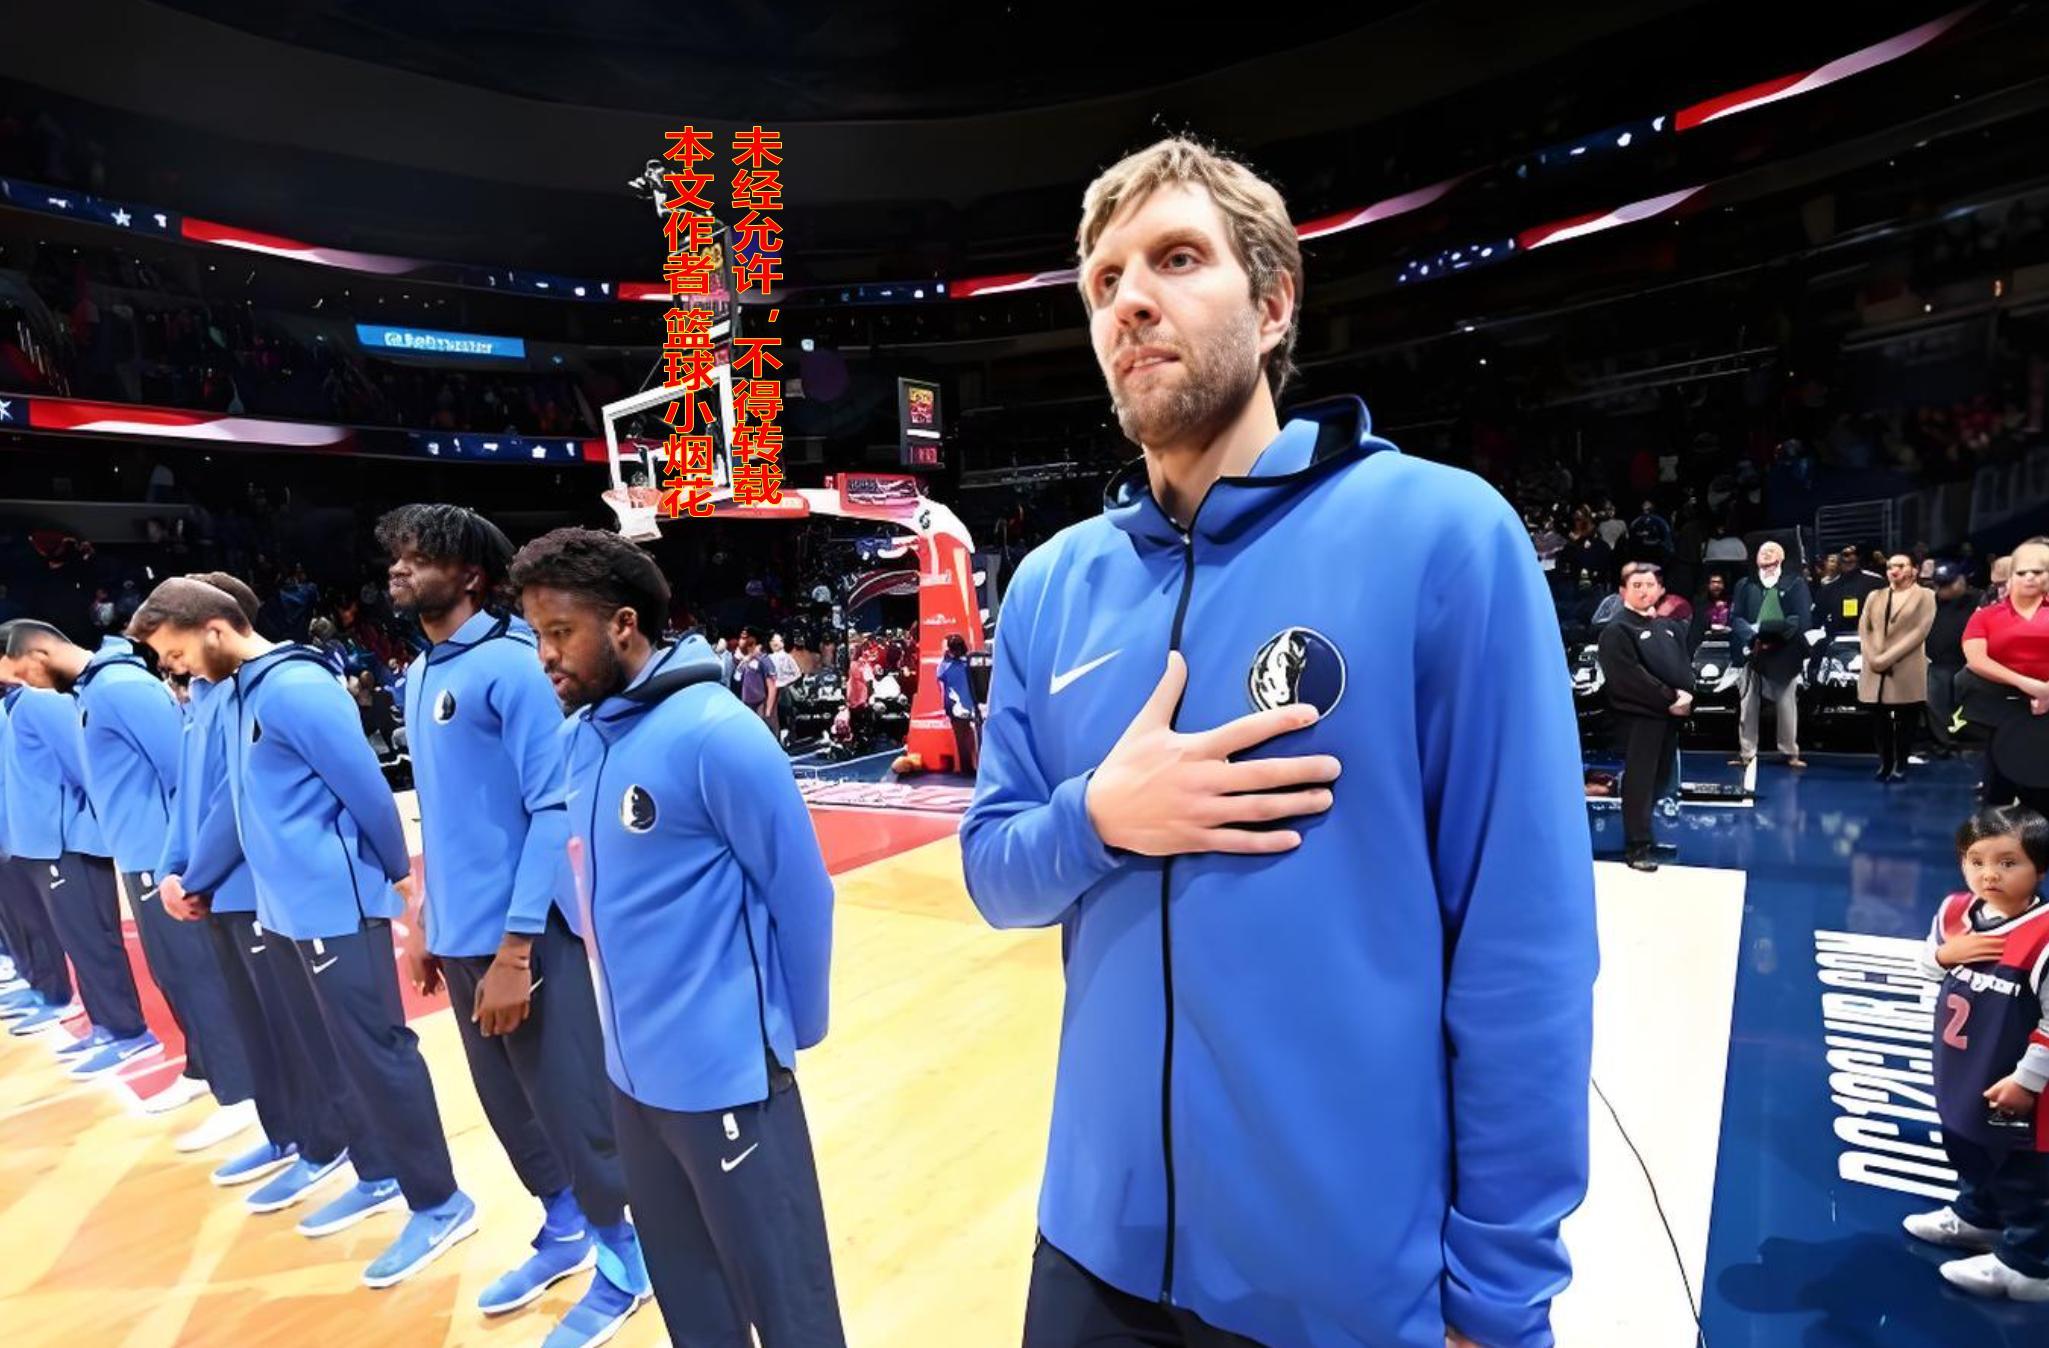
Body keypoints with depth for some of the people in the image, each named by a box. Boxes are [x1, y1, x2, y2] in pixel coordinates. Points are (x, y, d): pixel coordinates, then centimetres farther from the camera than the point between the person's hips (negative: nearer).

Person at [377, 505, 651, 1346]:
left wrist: (515, 947, -20)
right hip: (460, 935, 8)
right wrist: (426, 919, 17)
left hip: (525, 936, -8)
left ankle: (622, 1258, 26)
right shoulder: (420, 676, 10)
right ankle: (563, 1232, 40)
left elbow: (555, 811, -18)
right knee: (509, 1104, 20)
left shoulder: (511, 665, -15)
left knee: (570, 1104, 6)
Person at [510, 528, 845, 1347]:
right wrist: (626, 1007, 14)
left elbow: (799, 890, -14)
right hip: (631, 1070, 7)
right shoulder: (577, 737, 3)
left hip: (724, 1071, -7)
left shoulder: (713, 732, -20)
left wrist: (790, 1030, -2)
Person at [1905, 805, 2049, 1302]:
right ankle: (1977, 1216, 50)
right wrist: (1945, 954, -13)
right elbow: (1927, 965, 10)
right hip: (1961, 1071, 7)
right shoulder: (1955, 912, -6)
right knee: (1967, 1146, 28)